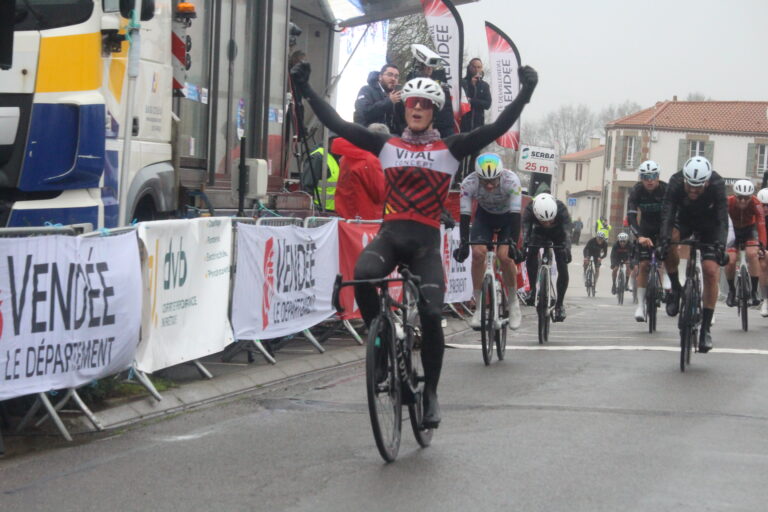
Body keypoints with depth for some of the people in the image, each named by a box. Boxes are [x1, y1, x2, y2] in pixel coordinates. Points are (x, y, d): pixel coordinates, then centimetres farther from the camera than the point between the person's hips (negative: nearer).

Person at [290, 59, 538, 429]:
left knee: (431, 314, -13)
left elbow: (496, 129, -5)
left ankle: (430, 394, 6)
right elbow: (337, 124, 7)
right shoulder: (387, 145, 10)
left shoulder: (449, 149, 5)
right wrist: (305, 89, 2)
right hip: (390, 233, 1)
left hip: (426, 240, -1)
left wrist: (524, 93, -16)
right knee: (362, 277, -31)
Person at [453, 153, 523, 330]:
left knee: (505, 256, -20)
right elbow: (464, 215, -30)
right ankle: (479, 307, -11)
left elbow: (516, 214, -37)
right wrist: (463, 244, -40)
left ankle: (513, 302, 2)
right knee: (478, 253, -20)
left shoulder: (511, 180, -35)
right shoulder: (469, 183, -31)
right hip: (484, 216, 2)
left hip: (508, 217, -1)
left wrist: (514, 243, -45)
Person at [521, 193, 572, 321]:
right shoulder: (529, 209, -37)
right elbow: (525, 230, -43)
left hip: (558, 234, -1)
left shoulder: (561, 209, -39)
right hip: (539, 233, 1)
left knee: (563, 267, -15)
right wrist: (523, 246, -63)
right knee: (531, 254, -27)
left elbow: (567, 232, -48)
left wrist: (567, 248, -67)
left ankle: (559, 304, -1)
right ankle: (532, 288, -9)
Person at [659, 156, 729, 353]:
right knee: (669, 243, -33)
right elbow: (667, 214, -36)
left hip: (708, 225, -1)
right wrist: (665, 238, -53)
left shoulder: (717, 185, -33)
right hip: (684, 219, 1)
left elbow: (722, 218, -36)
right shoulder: (676, 182, -31)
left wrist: (721, 245, -51)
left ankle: (706, 328, -7)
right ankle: (675, 288, -9)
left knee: (711, 272, -15)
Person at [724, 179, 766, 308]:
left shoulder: (755, 204, -32)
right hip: (733, 230, 0)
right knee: (730, 260, -17)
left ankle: (754, 291, -16)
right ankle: (731, 290, 10)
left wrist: (762, 245, -54)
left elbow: (761, 224, -41)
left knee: (752, 254, -26)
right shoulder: (728, 203, -32)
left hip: (750, 229, 0)